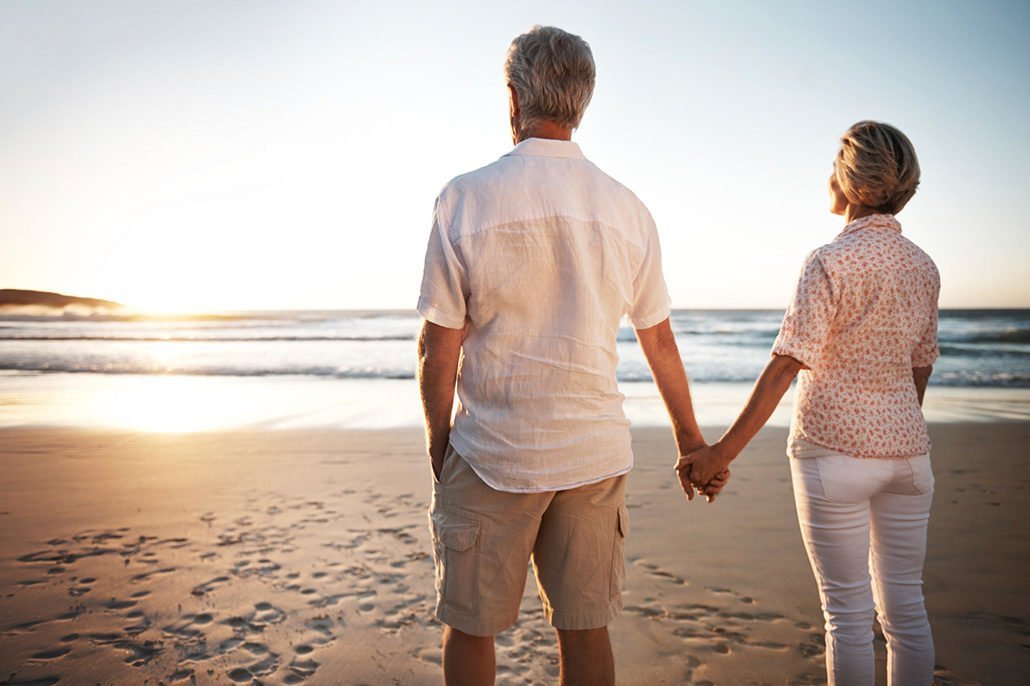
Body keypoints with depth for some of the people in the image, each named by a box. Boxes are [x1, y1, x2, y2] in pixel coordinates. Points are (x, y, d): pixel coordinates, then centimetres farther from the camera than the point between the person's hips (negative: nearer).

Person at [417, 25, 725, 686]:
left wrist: (438, 443, 8)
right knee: (585, 628, 15)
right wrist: (692, 440, 21)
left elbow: (438, 349, -7)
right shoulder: (627, 208, 2)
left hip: (490, 456, -3)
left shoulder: (464, 198, -8)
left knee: (470, 629, 14)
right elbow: (660, 342, 9)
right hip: (595, 453, 3)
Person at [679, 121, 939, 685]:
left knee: (848, 611, 4)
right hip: (907, 449, 6)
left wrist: (721, 452, -18)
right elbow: (921, 367, 14)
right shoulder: (923, 267, 7)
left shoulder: (830, 262, -13)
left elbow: (787, 365, -19)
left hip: (834, 448, -6)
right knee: (905, 606, 15)